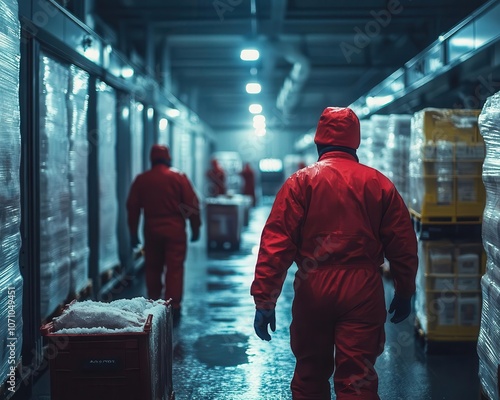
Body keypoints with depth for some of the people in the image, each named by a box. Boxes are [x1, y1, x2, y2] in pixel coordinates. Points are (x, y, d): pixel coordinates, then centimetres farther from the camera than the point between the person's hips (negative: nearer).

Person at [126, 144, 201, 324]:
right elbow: (192, 205, -5)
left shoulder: (141, 180, 2)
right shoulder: (179, 177, -4)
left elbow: (132, 207, 4)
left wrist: (133, 233, 12)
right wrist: (195, 228, 4)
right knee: (174, 268, 0)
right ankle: (173, 308, -4)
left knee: (152, 268, 14)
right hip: (175, 230, -2)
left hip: (151, 230, 2)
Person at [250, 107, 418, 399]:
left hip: (314, 289, 0)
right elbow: (403, 246, 5)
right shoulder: (380, 184, 4)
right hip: (363, 291, 0)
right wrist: (404, 293, 18)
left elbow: (276, 243, -10)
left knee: (310, 376, 16)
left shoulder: (302, 181, -2)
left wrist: (264, 300, -9)